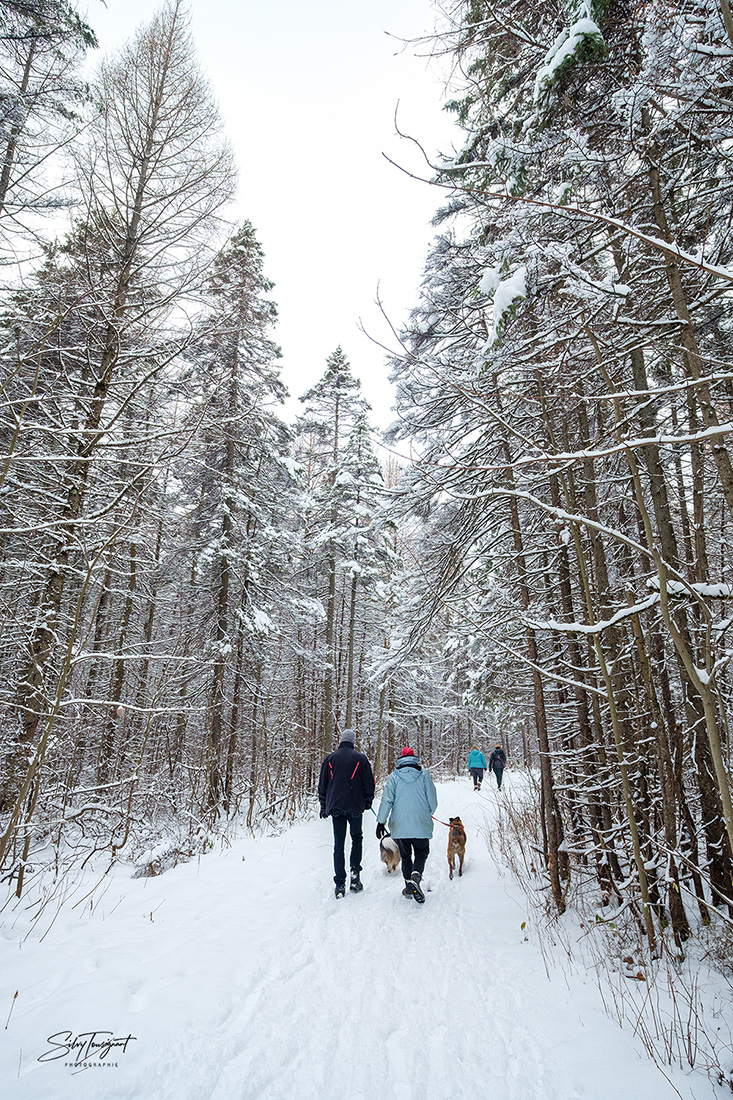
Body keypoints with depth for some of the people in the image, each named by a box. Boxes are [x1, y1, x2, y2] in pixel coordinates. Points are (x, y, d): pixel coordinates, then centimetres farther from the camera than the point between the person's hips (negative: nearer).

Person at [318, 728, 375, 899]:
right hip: (355, 806, -1)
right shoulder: (360, 758, -1)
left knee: (339, 844, 6)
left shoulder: (330, 759, 6)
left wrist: (324, 806, 19)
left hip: (335, 806, 2)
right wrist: (368, 801, 16)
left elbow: (322, 785, 11)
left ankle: (340, 884, 4)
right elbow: (369, 783, 2)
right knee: (357, 838, 18)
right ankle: (355, 873, 6)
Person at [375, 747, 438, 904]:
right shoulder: (424, 775, 0)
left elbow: (387, 800, -6)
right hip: (421, 825, -1)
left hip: (400, 825, 1)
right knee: (421, 852, 13)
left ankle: (409, 886, 18)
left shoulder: (394, 776, 0)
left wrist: (381, 821, -3)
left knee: (405, 855, 17)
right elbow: (433, 801, 2)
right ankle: (416, 876, -12)